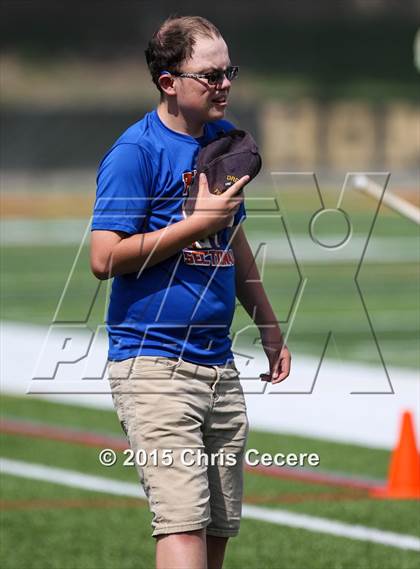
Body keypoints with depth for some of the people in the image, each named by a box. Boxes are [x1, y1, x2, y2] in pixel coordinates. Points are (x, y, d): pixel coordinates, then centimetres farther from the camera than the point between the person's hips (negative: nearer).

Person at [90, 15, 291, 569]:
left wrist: (270, 329, 28)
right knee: (184, 524, -17)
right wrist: (199, 222, -15)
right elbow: (105, 258, -16)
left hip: (220, 368, 8)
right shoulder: (135, 153, -10)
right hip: (153, 365, -7)